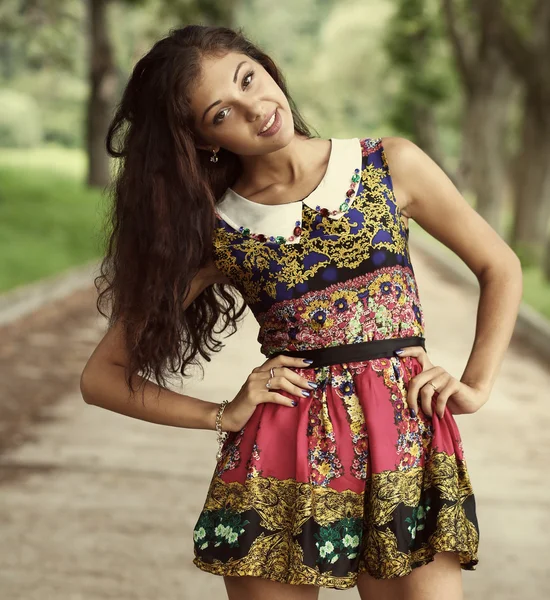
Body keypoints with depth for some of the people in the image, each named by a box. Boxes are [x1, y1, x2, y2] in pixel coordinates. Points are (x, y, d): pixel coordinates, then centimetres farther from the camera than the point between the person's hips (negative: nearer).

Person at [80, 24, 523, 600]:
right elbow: (102, 376, 3)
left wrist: (476, 386, 2)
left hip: (406, 439, 0)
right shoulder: (213, 233, 1)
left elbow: (500, 269, 12)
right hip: (280, 450, 0)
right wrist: (222, 415, -5)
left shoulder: (390, 165, 3)